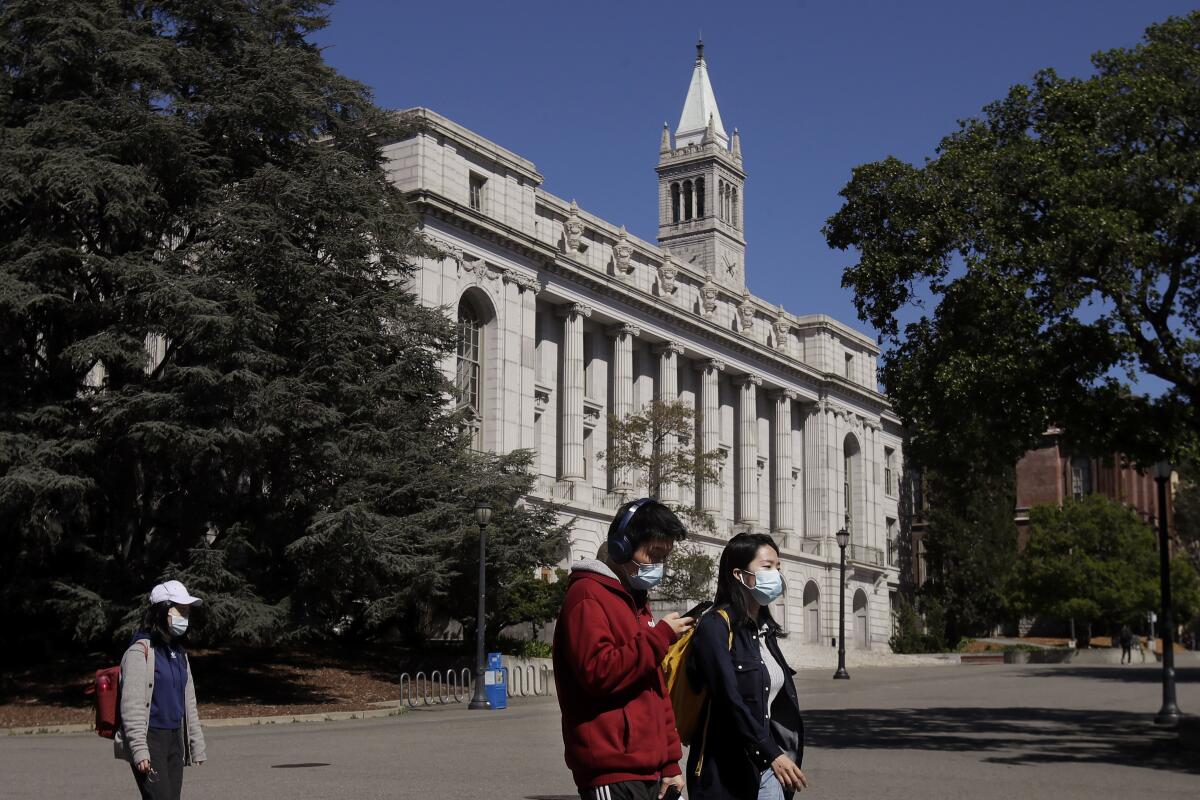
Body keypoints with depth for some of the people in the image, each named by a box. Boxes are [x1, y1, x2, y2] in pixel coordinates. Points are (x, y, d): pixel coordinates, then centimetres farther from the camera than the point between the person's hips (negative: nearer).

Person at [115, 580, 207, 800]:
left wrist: (197, 745, 19)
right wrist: (139, 750, -21)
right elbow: (131, 705, -15)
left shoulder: (179, 652, 15)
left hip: (175, 740, 8)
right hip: (150, 740, -8)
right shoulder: (140, 651, -10)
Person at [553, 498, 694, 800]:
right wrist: (660, 636, -14)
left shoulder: (636, 601, 21)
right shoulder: (587, 596, -8)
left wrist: (670, 763, 16)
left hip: (647, 769, 9)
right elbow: (598, 672, -22)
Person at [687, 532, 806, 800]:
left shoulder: (765, 629, 14)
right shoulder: (716, 627, -11)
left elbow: (782, 698, 15)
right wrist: (772, 754, -23)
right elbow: (730, 700, -20)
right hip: (726, 771, -7)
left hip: (765, 767, 8)